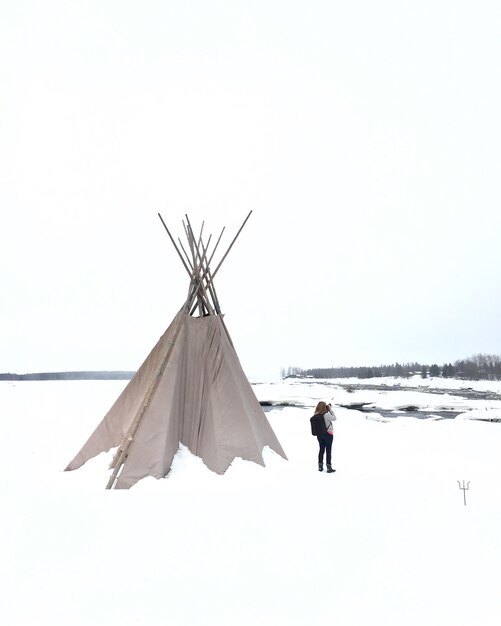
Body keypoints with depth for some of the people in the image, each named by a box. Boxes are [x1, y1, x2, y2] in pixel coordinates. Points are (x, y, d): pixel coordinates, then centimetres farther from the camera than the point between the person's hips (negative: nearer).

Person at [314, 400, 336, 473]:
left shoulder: (316, 415, -6)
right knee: (328, 450, 4)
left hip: (319, 435, 5)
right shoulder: (326, 414, -24)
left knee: (321, 450, 15)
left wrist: (328, 410, 2)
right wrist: (330, 409, -7)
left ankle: (320, 466, 21)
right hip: (328, 434, -5)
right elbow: (334, 418, -9)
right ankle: (329, 467, 8)